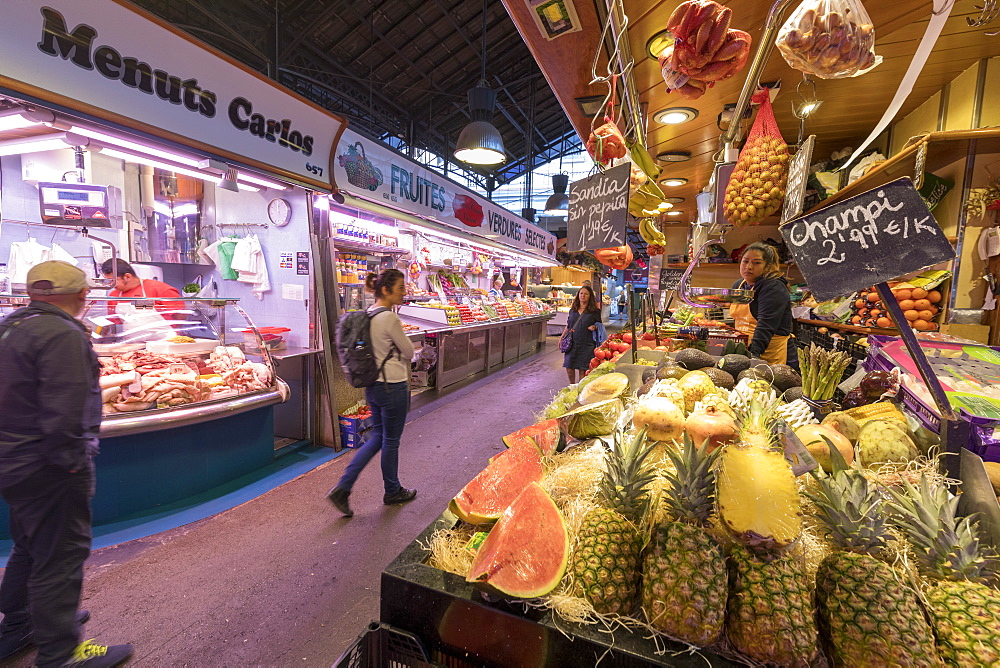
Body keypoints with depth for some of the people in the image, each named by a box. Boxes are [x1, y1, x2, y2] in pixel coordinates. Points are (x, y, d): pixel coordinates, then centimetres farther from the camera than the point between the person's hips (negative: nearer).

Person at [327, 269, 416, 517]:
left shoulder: (368, 314, 6)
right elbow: (409, 352, -10)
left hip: (373, 385, 8)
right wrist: (403, 362, 9)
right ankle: (393, 492, 30)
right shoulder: (389, 318, -20)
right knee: (391, 441, 9)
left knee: (377, 438, 20)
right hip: (393, 387, -8)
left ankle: (342, 488, 16)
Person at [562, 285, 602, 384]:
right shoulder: (573, 310, 11)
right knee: (569, 366, 6)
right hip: (572, 342, 4)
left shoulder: (594, 311, 0)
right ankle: (572, 386, 29)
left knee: (583, 368, 0)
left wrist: (594, 327, -16)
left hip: (586, 344, -3)